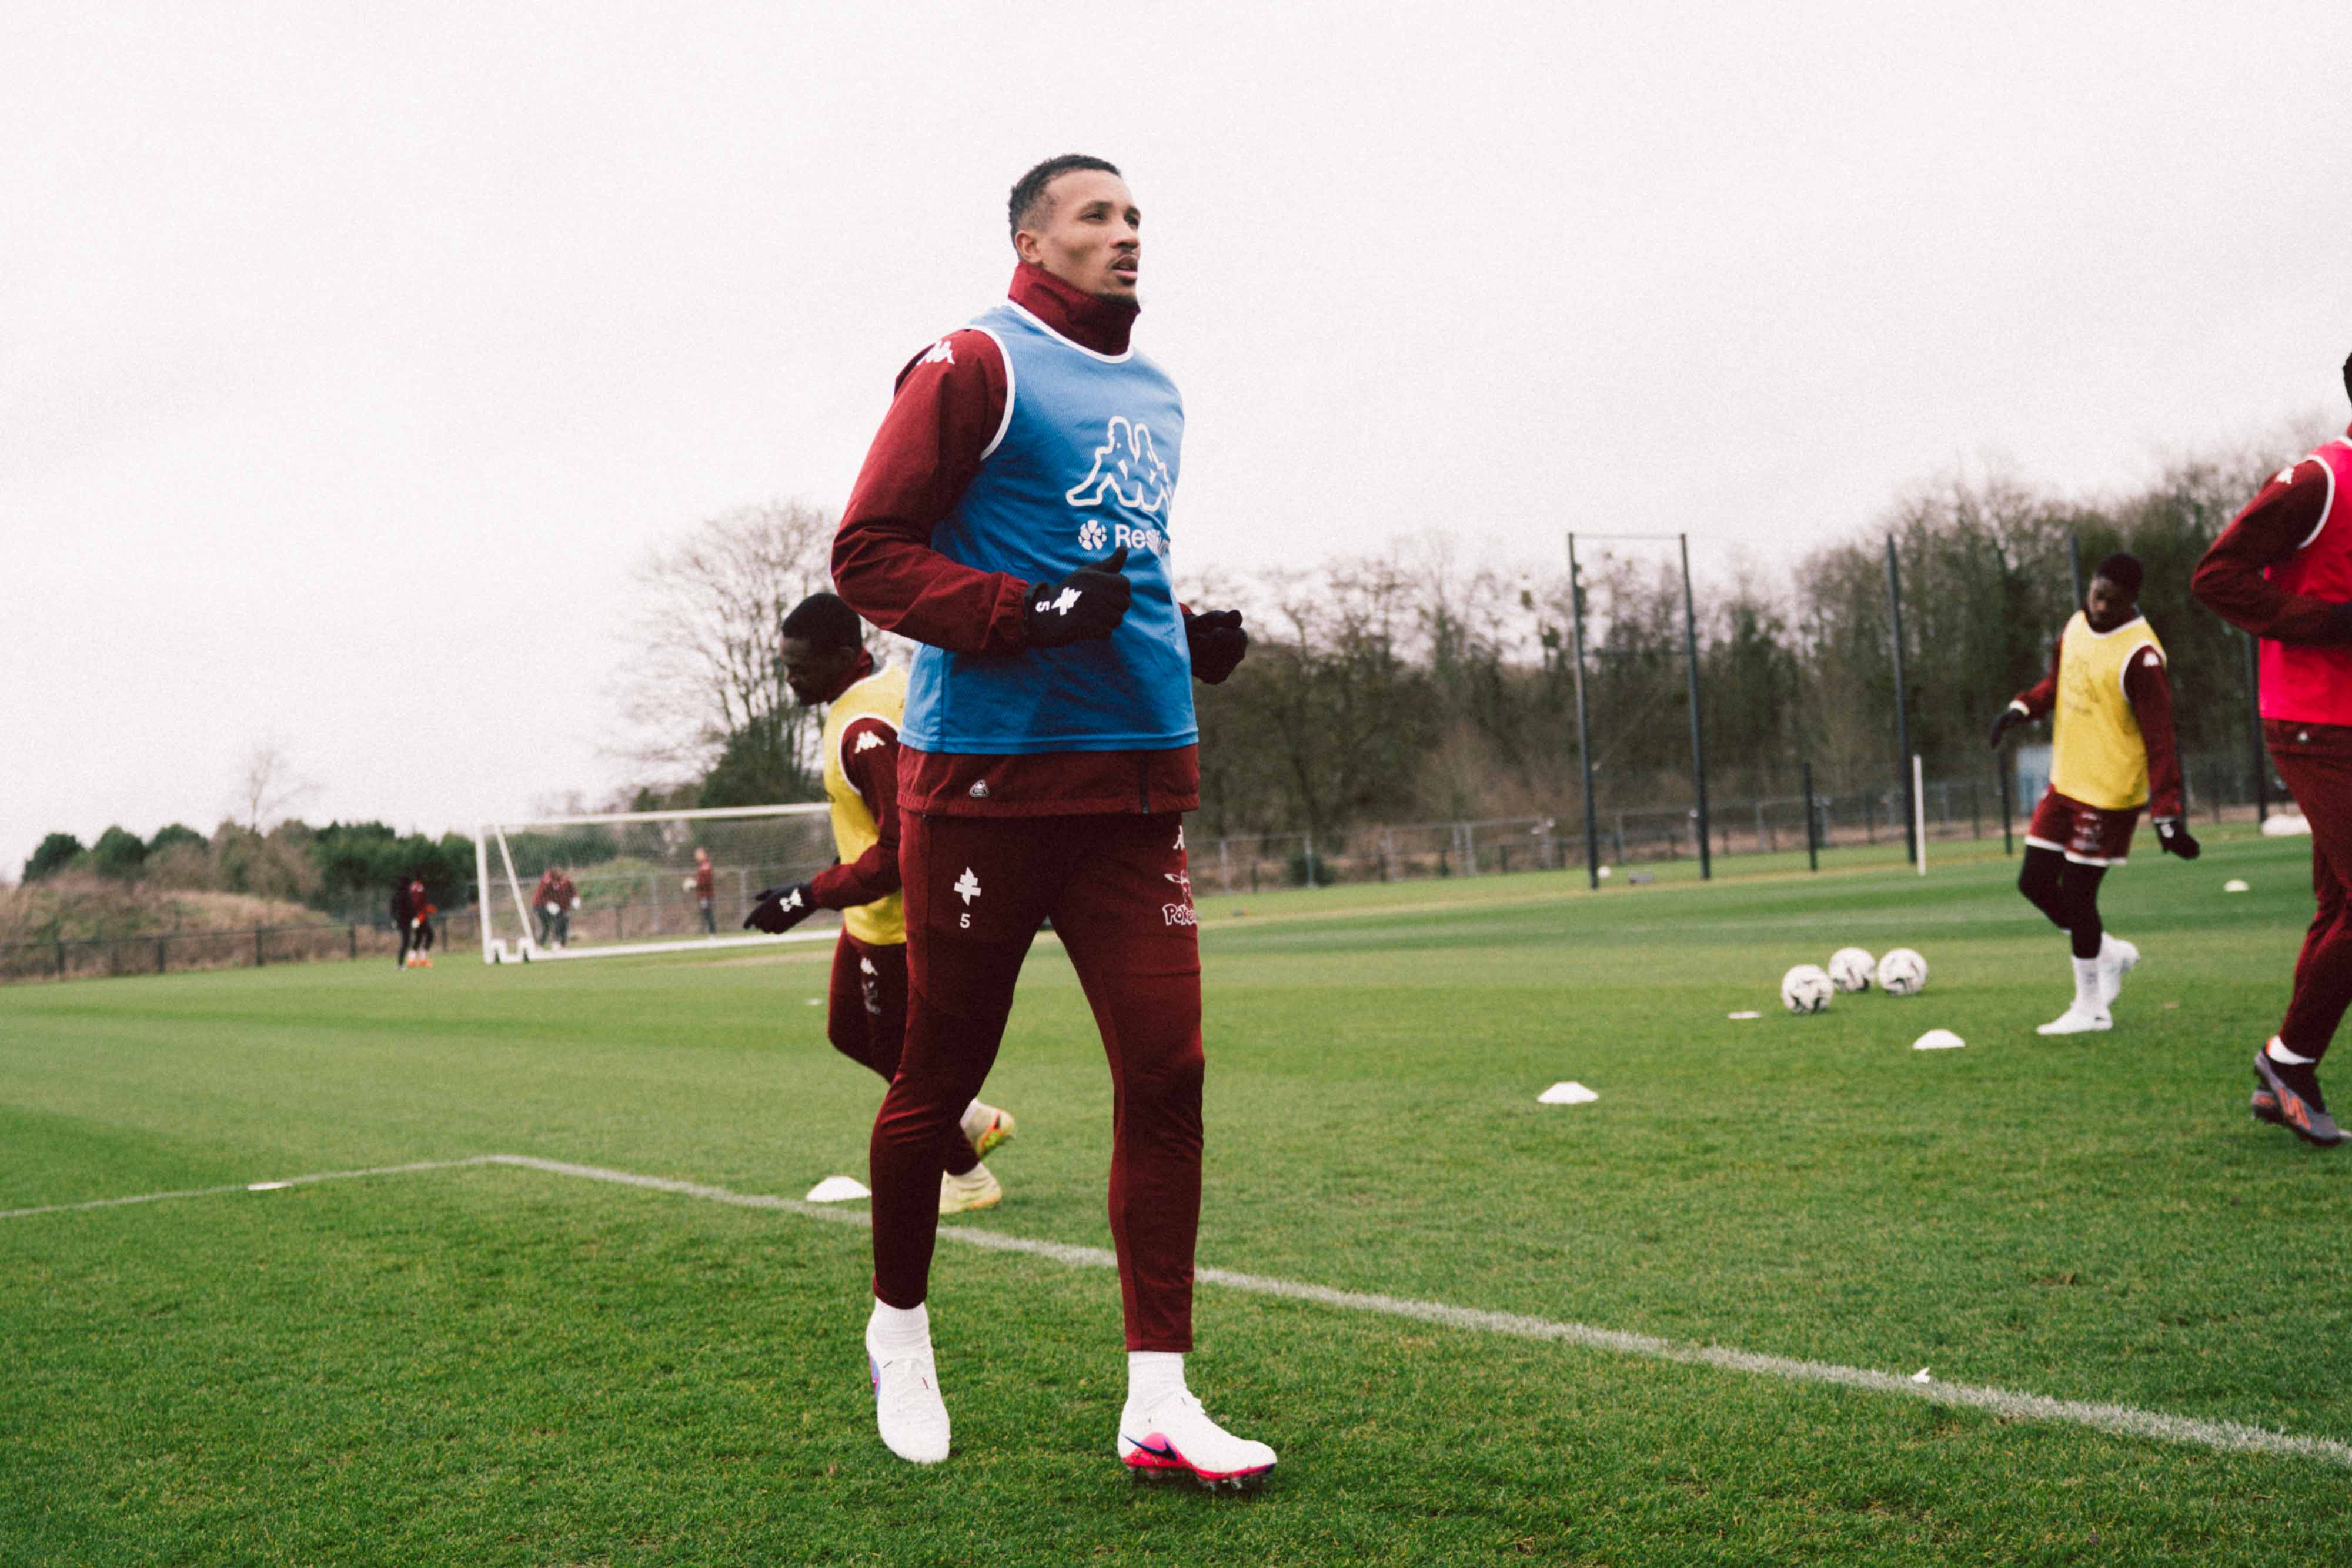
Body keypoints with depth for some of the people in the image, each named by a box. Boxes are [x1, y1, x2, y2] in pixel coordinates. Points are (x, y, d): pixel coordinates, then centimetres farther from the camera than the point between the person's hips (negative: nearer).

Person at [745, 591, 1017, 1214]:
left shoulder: (862, 729, -28)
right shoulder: (894, 684, 2)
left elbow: (898, 852, -31)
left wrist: (807, 898, -26)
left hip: (896, 922, -10)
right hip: (873, 917, 10)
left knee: (898, 1058, 7)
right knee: (848, 1032, 21)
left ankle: (965, 1178, 25)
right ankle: (974, 1119, 30)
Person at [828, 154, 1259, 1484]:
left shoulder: (1154, 396, 20)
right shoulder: (975, 368, -4)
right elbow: (868, 550, -9)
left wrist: (1188, 635, 11)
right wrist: (1031, 613, -20)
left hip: (1138, 777, 6)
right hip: (987, 775, -6)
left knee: (1166, 1072, -2)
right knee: (940, 1076, 5)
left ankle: (1159, 1400, 3)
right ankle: (900, 1325, 29)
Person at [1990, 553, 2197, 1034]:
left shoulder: (2140, 656, -21)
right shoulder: (2077, 625, 3)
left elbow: (2160, 740, -21)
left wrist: (2168, 817, -25)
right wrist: (2022, 707, 1)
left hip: (2109, 795, -8)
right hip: (2065, 783, 8)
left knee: (2077, 895, -2)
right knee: (2035, 882, 11)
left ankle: (2091, 1008, 14)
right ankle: (2111, 952, 31)